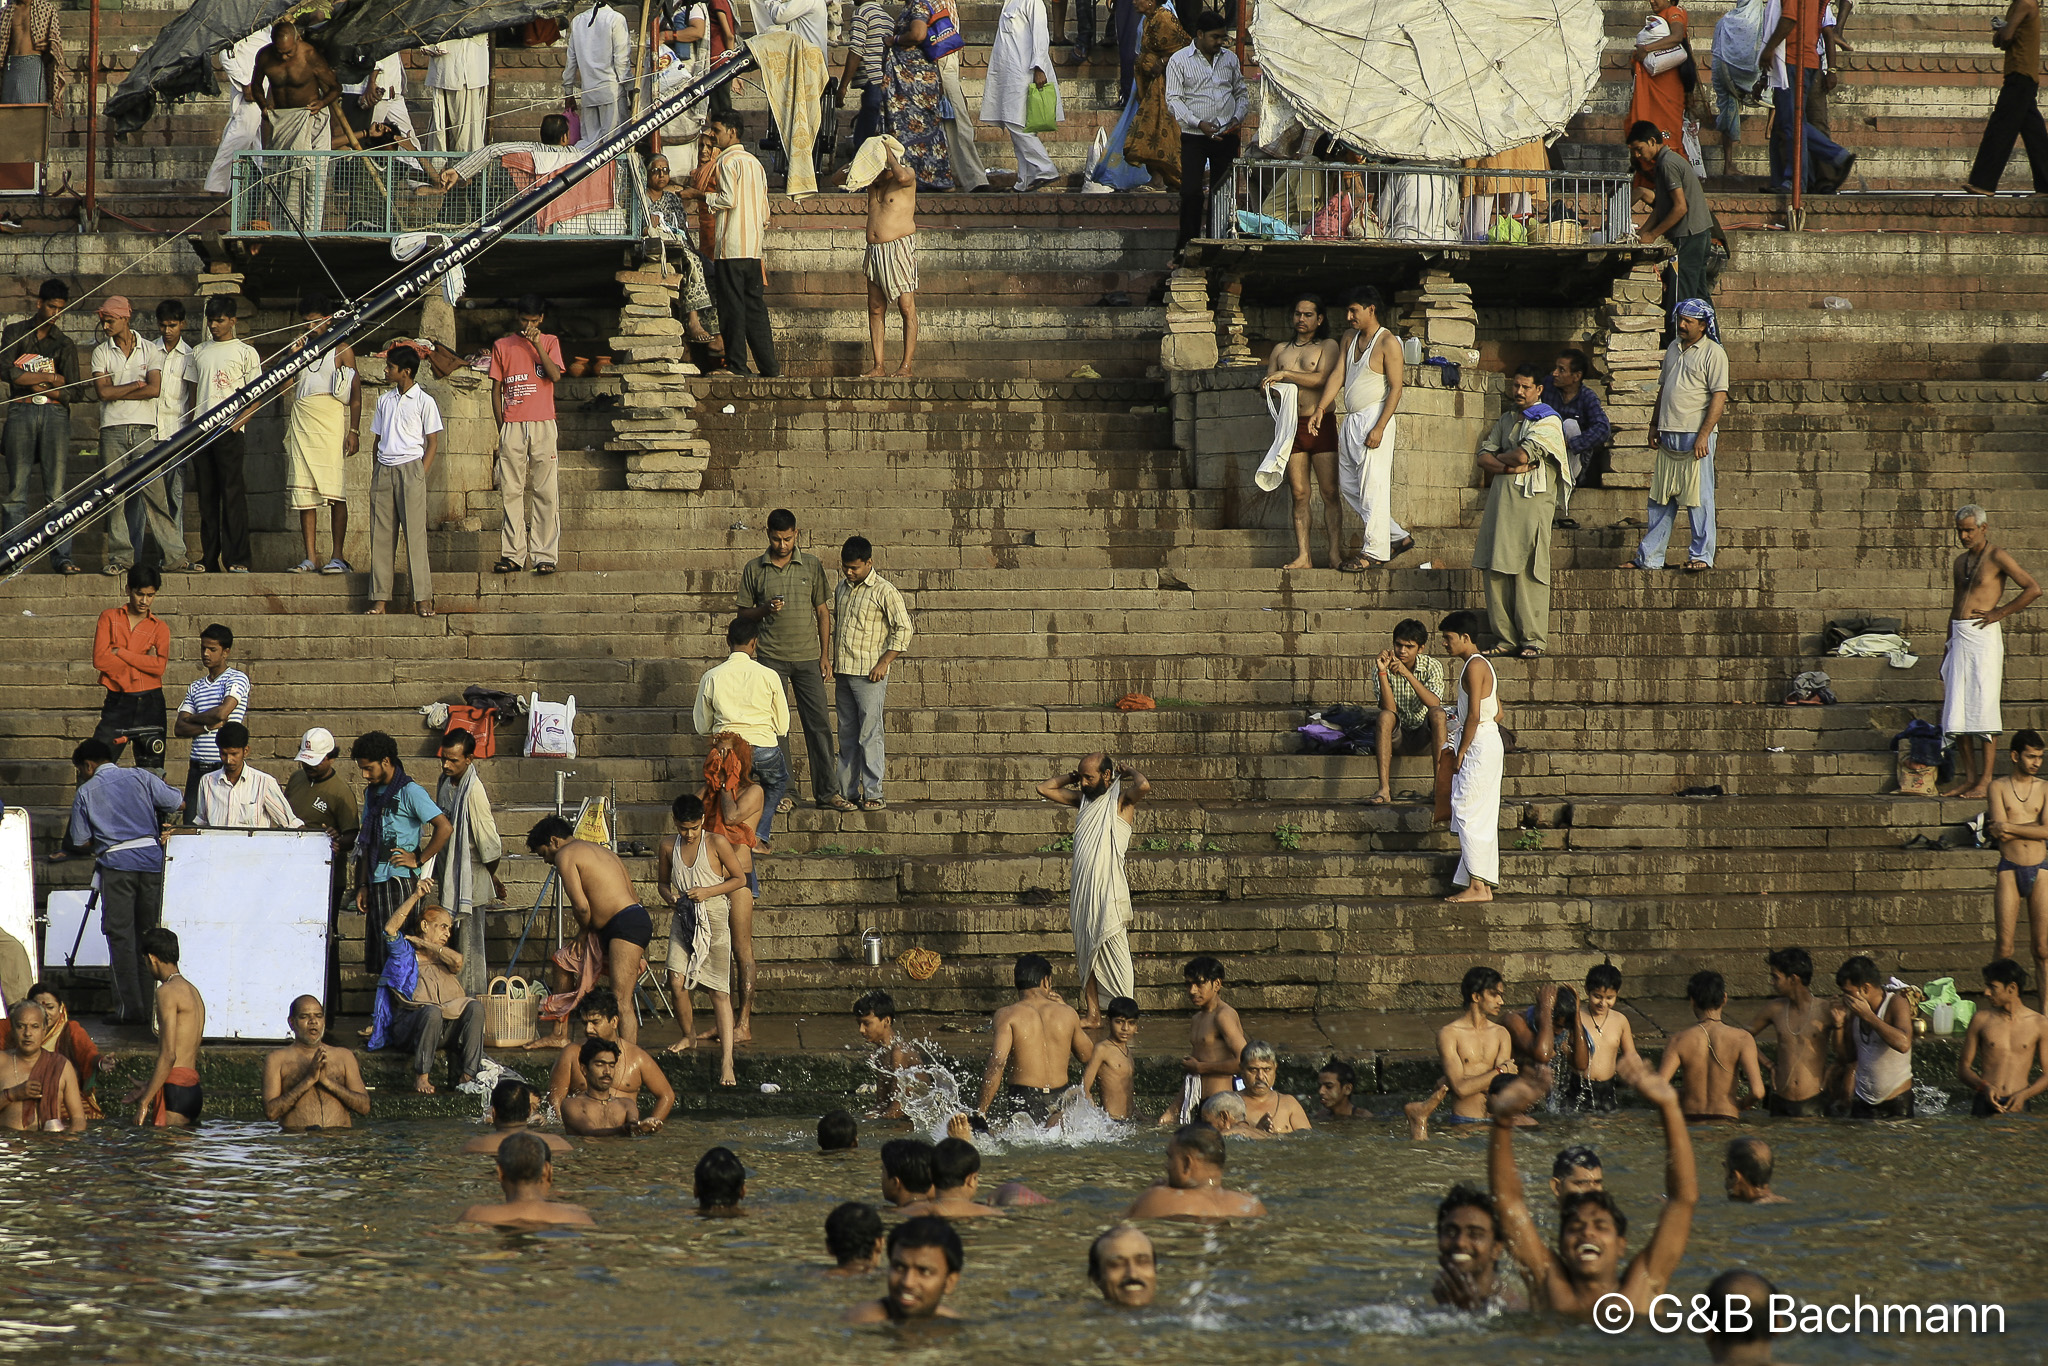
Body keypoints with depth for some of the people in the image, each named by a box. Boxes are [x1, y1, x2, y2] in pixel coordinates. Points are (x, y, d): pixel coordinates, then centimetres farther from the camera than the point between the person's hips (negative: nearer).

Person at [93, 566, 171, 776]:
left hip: (149, 703, 1)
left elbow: (159, 666, -9)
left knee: (151, 766, 1)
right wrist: (143, 661, -6)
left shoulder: (160, 628, 9)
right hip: (117, 702, -1)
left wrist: (118, 652, -9)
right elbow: (99, 659, -7)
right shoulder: (109, 618, 7)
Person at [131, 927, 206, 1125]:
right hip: (193, 1090, 9)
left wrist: (145, 1102, -15)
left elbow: (169, 1055, -17)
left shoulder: (168, 992, -9)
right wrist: (148, 1086, 34)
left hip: (175, 1090, -9)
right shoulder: (192, 991, 19)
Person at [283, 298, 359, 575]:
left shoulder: (342, 350, 5)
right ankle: (311, 558, 1)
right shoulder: (301, 346, 16)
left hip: (331, 422, -4)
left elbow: (356, 394, 3)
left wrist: (353, 430, -5)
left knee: (334, 491, -8)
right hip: (301, 423, 4)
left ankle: (338, 557, -6)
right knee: (303, 493, 0)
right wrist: (293, 356, -3)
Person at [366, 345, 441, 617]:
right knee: (381, 535, 1)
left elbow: (433, 444, 0)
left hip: (410, 466, -5)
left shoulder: (423, 401, 0)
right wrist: (375, 472, 9)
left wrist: (420, 476, -9)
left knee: (415, 534, -8)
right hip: (383, 470, 5)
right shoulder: (385, 401, 15)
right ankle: (380, 598, 1)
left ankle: (423, 597, -8)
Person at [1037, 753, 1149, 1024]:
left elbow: (1143, 787, -25)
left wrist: (1129, 771, -6)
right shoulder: (1083, 799, 15)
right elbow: (1044, 788, 21)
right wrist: (1072, 776, 14)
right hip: (1082, 889, 7)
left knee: (1117, 955, -9)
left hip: (1110, 891, -7)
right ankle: (1093, 1016, 12)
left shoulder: (1121, 800, -4)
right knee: (1086, 955, 8)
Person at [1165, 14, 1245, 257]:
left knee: (1222, 192, 4)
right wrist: (1199, 123, -17)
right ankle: (1187, 244, -2)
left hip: (1226, 136, 4)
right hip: (1194, 137, -4)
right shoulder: (1179, 61, -2)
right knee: (1191, 192, -10)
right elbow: (1173, 100, -6)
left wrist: (1238, 117, -1)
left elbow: (1241, 93, 19)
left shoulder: (1230, 58, 10)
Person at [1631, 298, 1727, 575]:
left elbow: (1719, 396, -11)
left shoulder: (1713, 353, -6)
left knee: (1699, 499, -4)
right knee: (1660, 499, 9)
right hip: (1669, 436, 7)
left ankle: (1702, 556, 3)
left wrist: (1704, 435, -18)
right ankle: (1649, 557, 12)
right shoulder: (1673, 348, 16)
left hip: (1695, 437, -7)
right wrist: (1655, 425, 18)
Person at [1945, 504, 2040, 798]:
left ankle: (1986, 780, -6)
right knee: (1958, 710, 3)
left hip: (1983, 636, -8)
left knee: (1982, 706, -8)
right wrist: (1948, 647, 23)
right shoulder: (1961, 561, 19)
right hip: (1959, 637, 8)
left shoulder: (1997, 557, -4)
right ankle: (1969, 778, 8)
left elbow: (2033, 589, -11)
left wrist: (1999, 613, -11)